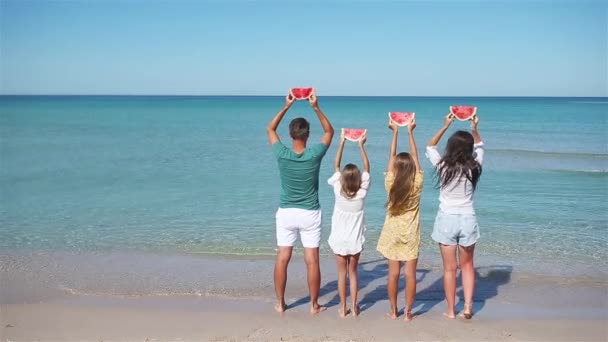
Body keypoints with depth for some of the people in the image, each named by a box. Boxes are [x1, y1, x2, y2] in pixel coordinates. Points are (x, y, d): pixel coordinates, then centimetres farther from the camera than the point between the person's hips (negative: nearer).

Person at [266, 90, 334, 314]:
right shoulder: (314, 155, -14)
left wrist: (286, 107, 5)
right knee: (312, 261, 5)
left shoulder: (282, 154, -10)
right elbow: (329, 131, 3)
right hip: (309, 213, -1)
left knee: (282, 259, 9)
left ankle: (280, 303, 18)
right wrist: (316, 107, -3)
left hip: (286, 212, 1)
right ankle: (314, 305, 14)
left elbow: (270, 129, 7)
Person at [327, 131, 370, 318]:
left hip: (339, 239, 0)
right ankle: (353, 307, 15)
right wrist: (361, 146, -1)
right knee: (353, 273, 12)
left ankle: (343, 307, 12)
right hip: (355, 240, 1)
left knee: (342, 273, 8)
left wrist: (342, 143, -1)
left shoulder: (338, 190, -14)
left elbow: (336, 165, -4)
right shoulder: (362, 192, -14)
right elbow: (367, 168, -3)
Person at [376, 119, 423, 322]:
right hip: (411, 234, -1)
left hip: (393, 233, 1)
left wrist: (395, 132, 4)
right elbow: (415, 156, -5)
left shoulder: (391, 184, -11)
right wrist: (410, 132, 1)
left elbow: (392, 157, -3)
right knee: (410, 274, 3)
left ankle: (393, 311, 14)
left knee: (393, 273, 6)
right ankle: (408, 312, 7)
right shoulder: (417, 184, -12)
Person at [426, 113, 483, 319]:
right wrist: (474, 129, 1)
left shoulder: (443, 166, -10)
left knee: (449, 268, 7)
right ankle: (468, 306, 11)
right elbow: (479, 147, 15)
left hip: (447, 220, -1)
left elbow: (430, 147, 8)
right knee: (467, 265, 18)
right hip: (467, 219, 1)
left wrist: (445, 126, 2)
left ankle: (451, 311, 15)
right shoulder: (474, 167, -7)